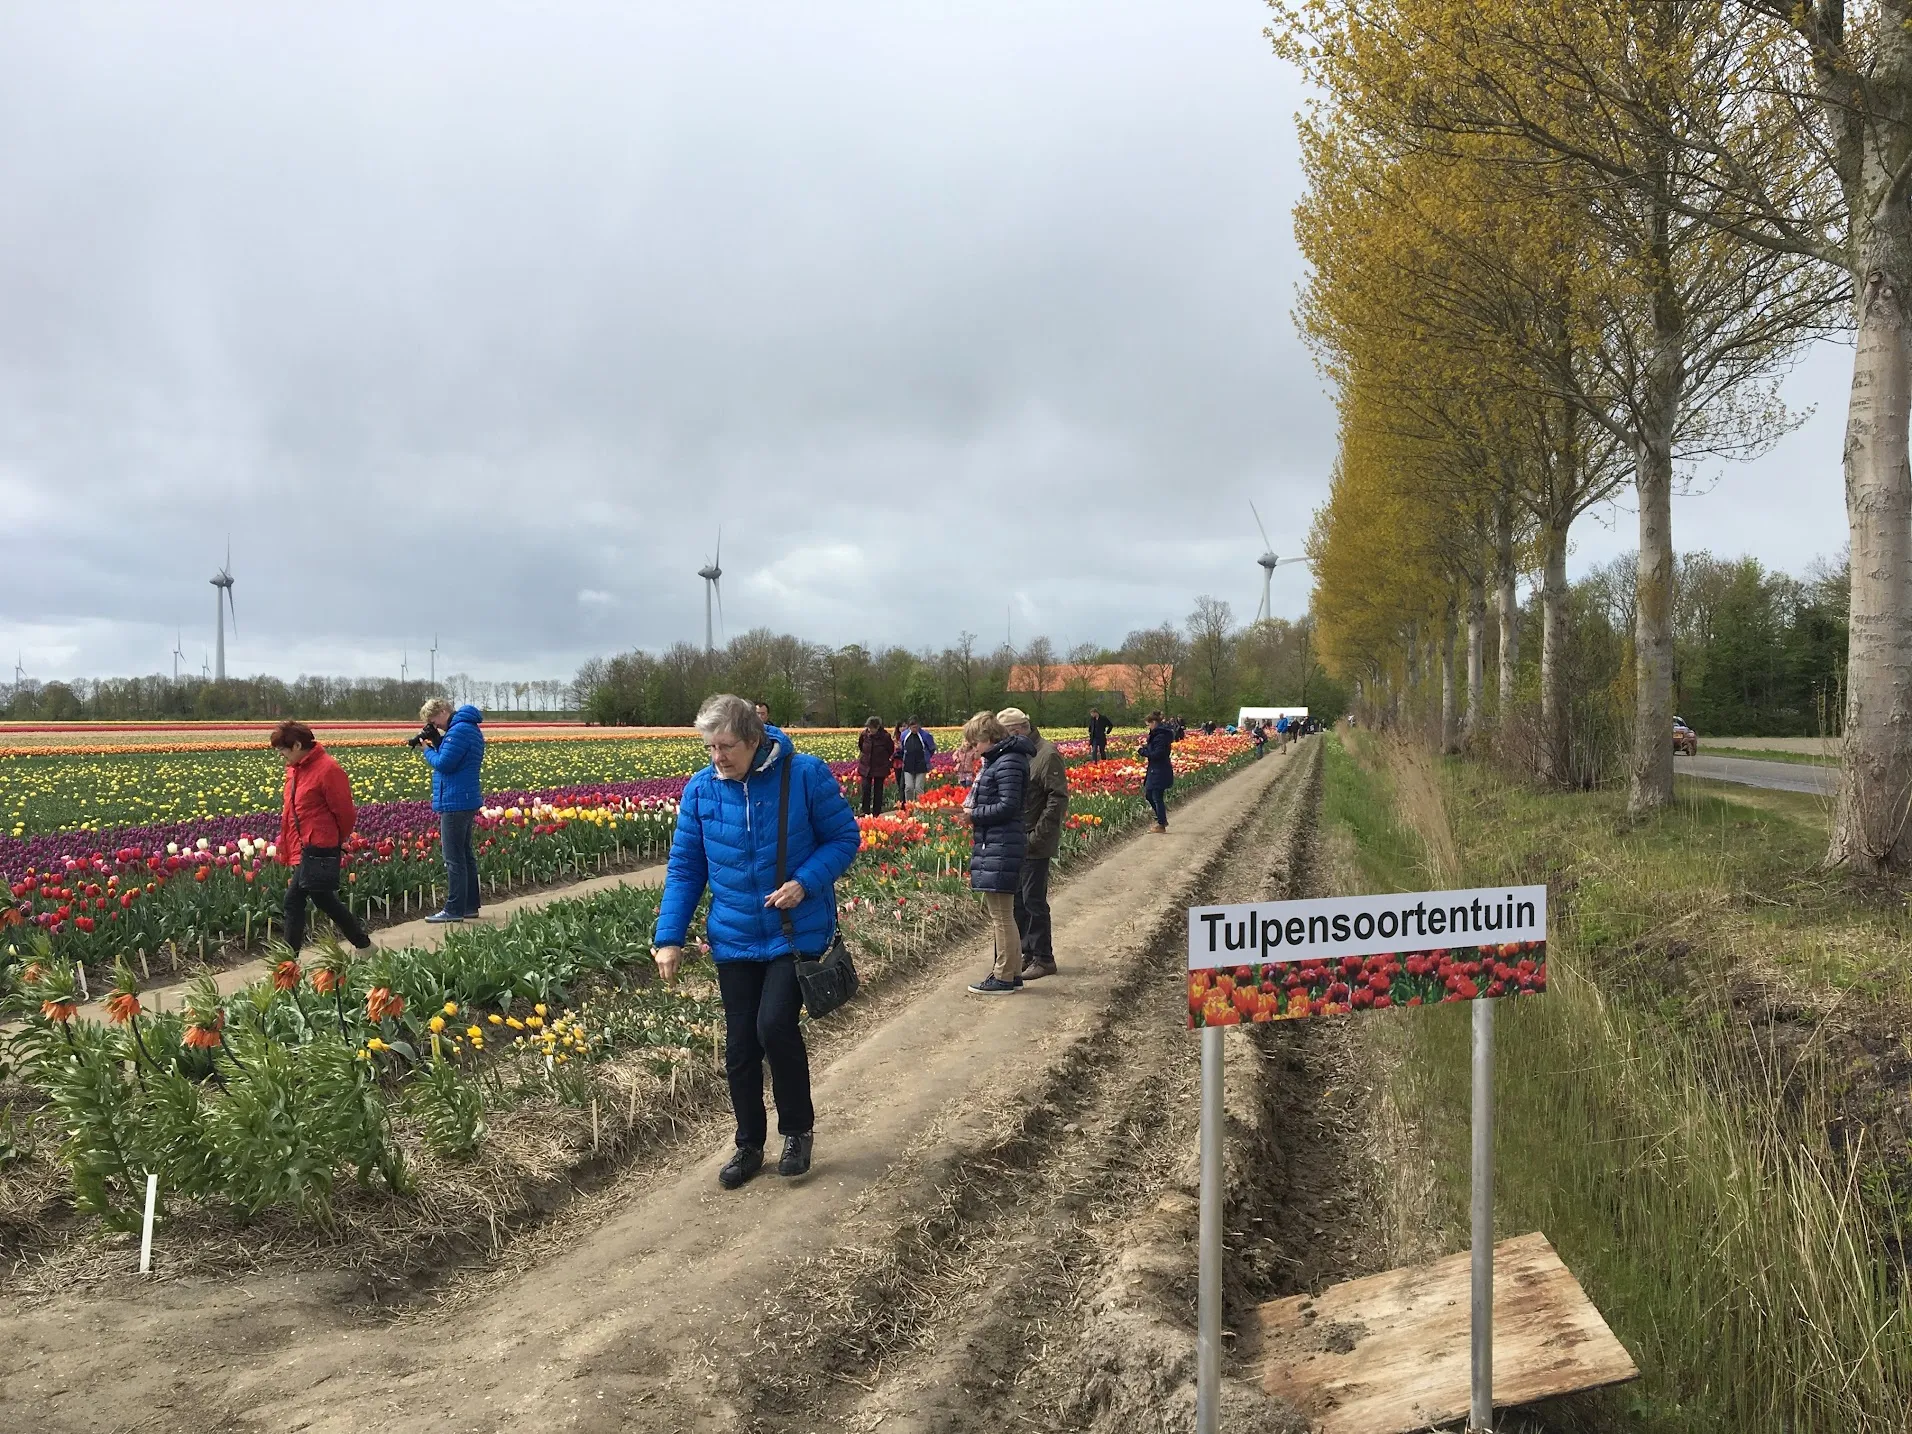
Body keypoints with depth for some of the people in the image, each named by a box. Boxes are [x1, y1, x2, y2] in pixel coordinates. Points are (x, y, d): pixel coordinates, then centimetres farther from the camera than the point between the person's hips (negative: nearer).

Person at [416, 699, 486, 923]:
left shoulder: (459, 730, -17)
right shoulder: (470, 728, 15)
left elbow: (443, 764, -21)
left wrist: (427, 750, -4)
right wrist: (436, 742, 5)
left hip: (455, 803, -11)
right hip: (466, 801, 11)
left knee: (454, 859, -6)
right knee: (465, 855, 15)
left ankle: (454, 910, -2)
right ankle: (470, 905, 21)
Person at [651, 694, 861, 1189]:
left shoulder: (806, 774, -13)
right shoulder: (700, 789, -3)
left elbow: (844, 839, -4)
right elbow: (684, 868, 4)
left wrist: (806, 883, -20)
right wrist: (669, 936, -5)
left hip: (797, 933, -4)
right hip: (735, 939, 4)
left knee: (775, 1024, -17)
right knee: (739, 1046, 9)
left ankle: (798, 1128, 8)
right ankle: (749, 1144, 29)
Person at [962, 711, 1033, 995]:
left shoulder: (1008, 763, -15)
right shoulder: (995, 760, 15)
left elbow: (1008, 806, -20)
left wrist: (974, 813, -11)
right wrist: (972, 808, 3)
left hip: (1001, 848, -11)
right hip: (990, 846, 11)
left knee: (1001, 914, -3)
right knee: (995, 909, 16)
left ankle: (1004, 978, 4)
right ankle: (1011, 972, 24)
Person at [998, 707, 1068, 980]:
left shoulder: (1047, 754, -13)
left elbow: (1058, 798, -17)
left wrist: (1038, 835, -19)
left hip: (1035, 844, -9)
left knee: (1033, 899, -4)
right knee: (1017, 899, 13)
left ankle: (1043, 958, 7)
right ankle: (1028, 953, 25)